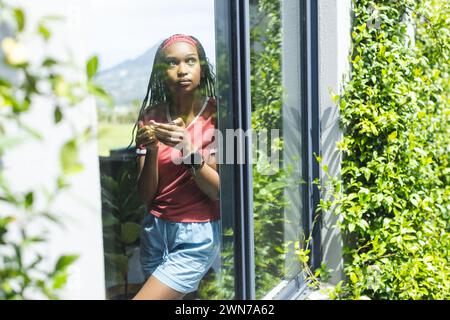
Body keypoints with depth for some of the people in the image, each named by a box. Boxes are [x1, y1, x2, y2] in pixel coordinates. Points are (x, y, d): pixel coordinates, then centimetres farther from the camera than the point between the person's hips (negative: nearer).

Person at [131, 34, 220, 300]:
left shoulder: (216, 114, -9)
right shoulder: (151, 118, 0)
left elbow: (220, 191, -12)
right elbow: (146, 196, -3)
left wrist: (188, 150, -26)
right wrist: (151, 151, -20)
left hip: (197, 234, -4)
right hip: (156, 229, 4)